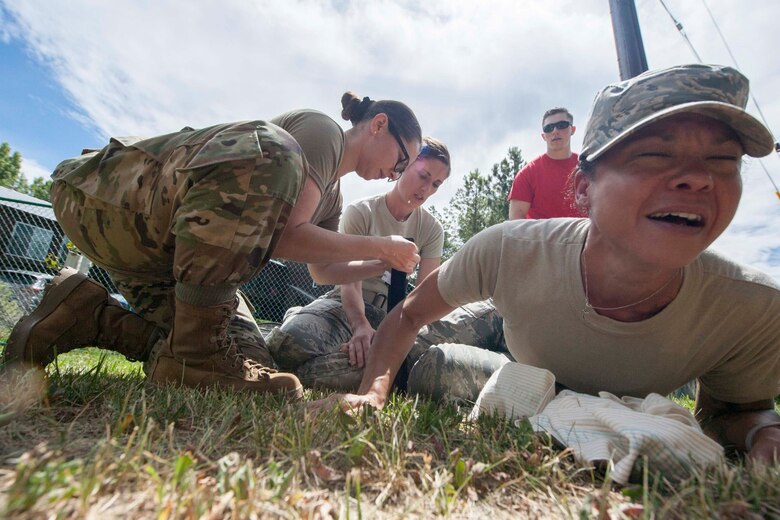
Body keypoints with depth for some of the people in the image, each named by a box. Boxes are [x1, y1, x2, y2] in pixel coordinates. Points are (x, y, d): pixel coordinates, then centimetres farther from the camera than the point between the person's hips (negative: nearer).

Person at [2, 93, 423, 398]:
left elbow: (324, 271, 18)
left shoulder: (332, 195, 14)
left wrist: (386, 266, 13)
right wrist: (378, 247, -15)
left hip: (163, 248, 9)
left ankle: (88, 317, 5)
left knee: (246, 367, -3)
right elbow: (287, 236, -25)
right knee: (274, 158, -34)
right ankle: (194, 344, -28)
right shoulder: (321, 131, -12)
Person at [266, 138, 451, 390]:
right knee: (290, 341, -37)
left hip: (391, 317, 3)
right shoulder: (360, 211, -8)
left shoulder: (432, 230, 2)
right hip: (344, 306, -3)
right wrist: (361, 326, -39)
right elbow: (350, 281, -19)